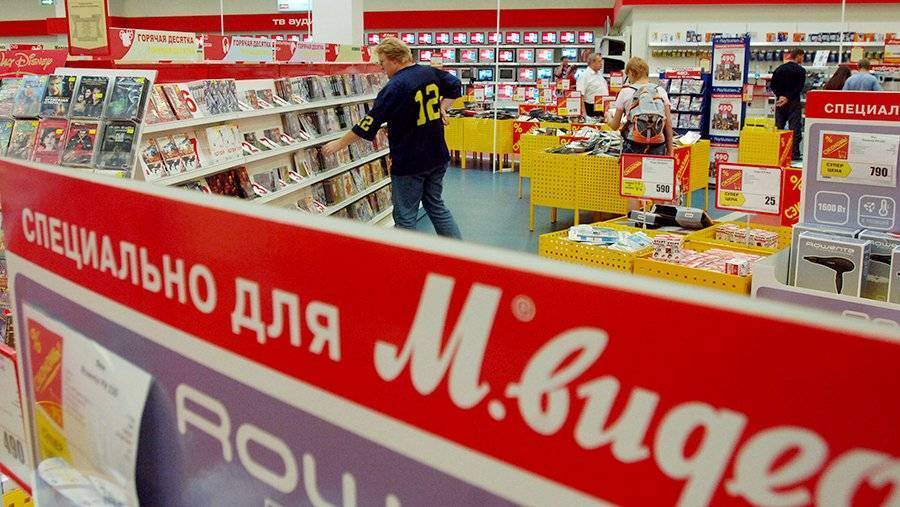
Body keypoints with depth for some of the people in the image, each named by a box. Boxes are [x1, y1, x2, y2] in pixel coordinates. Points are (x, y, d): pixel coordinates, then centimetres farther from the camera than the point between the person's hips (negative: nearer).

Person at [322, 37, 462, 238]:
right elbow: (455, 87, 21)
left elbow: (369, 124, -16)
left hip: (409, 163, -7)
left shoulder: (395, 87, -18)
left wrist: (339, 144, -7)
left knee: (405, 216, 3)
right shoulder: (431, 73, 1)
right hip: (438, 157, 7)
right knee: (436, 205, 19)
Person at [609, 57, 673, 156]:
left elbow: (615, 126, 7)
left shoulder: (626, 92, 1)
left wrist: (608, 118, 30)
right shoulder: (660, 91, 7)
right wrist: (669, 150, 11)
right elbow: (668, 124, 5)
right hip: (658, 147, 2)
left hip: (634, 146, -2)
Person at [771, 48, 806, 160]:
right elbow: (800, 87, -14)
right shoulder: (801, 70, -6)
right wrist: (788, 98, -13)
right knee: (794, 128, -2)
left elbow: (773, 85, 2)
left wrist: (780, 96, -5)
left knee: (778, 127, 9)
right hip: (794, 102, -4)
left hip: (780, 101, 5)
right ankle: (794, 153, -4)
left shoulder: (779, 68, 8)